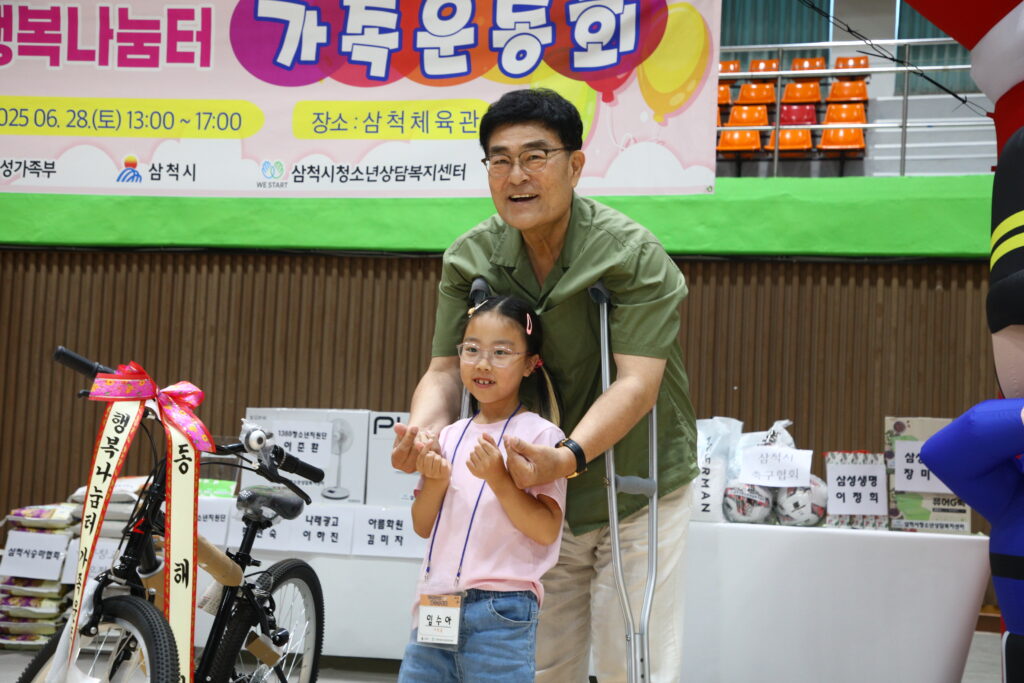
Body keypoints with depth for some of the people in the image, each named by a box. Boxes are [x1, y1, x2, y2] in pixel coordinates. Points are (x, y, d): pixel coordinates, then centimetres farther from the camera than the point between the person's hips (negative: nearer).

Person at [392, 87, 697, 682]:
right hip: (540, 497, 4)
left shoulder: (635, 256, -19)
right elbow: (447, 368, -3)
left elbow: (636, 385, -27)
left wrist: (568, 456, -43)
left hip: (637, 493, -4)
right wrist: (423, 425, -26)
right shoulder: (469, 259, -4)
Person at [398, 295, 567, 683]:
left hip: (500, 611, -5)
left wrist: (498, 478, -20)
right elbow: (423, 526, 13)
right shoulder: (449, 436, 12)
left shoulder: (539, 434, -5)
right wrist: (435, 481, -5)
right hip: (435, 606, 6)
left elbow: (546, 530, -11)